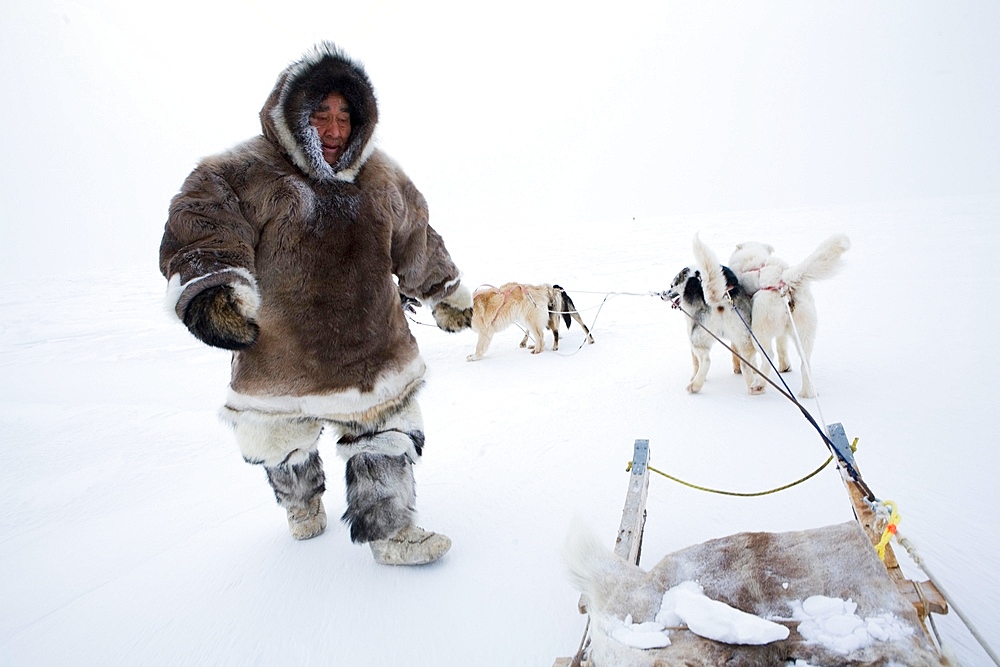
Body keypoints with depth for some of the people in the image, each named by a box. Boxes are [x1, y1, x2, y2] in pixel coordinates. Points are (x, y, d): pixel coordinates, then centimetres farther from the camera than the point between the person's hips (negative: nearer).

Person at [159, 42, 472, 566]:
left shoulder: (382, 180, 4)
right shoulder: (247, 173, -13)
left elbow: (418, 245, 15)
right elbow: (201, 222, -29)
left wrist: (447, 294, 21)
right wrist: (211, 285, -48)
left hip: (373, 355, 3)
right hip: (280, 359, -2)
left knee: (387, 444, 9)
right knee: (285, 447, 21)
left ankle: (391, 531, 29)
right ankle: (302, 505, 53)